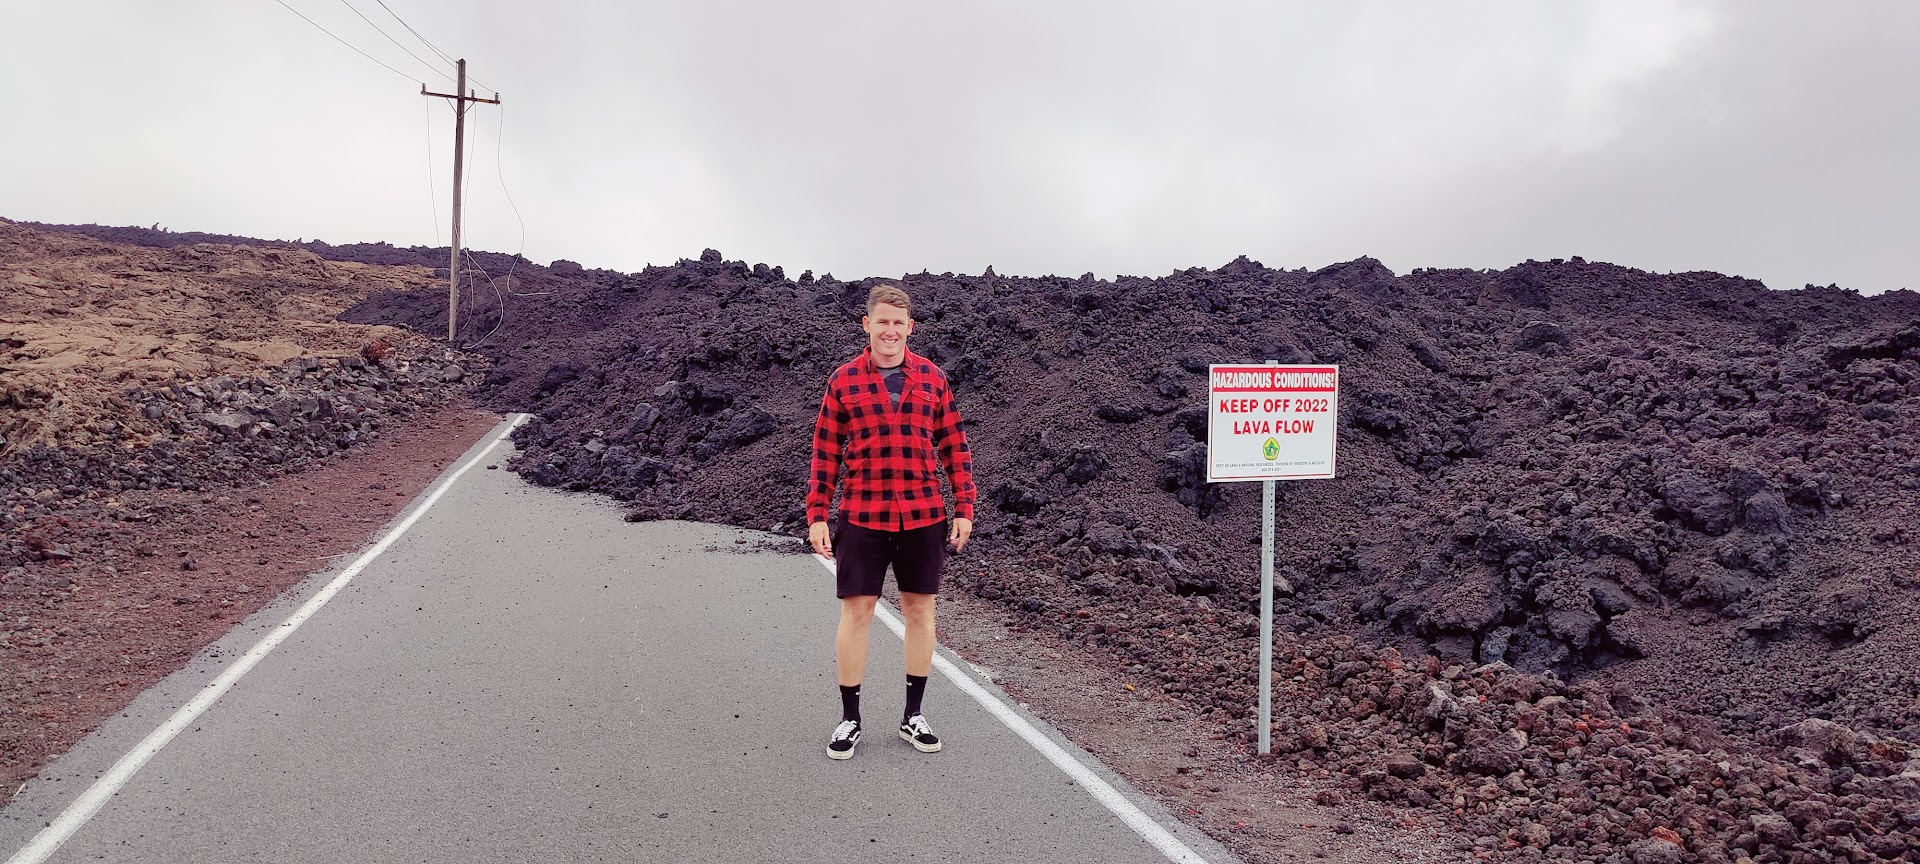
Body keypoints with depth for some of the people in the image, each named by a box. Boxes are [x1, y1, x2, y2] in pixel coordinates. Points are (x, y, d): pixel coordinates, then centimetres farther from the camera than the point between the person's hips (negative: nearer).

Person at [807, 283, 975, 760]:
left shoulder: (932, 377, 5)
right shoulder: (843, 381, 1)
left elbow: (954, 447, 7)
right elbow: (825, 452, 3)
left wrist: (964, 508, 3)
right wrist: (816, 514, -1)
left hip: (924, 516, 2)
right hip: (862, 516, -2)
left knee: (920, 609, 9)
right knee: (856, 611, 2)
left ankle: (913, 715, 23)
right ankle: (849, 719, 16)